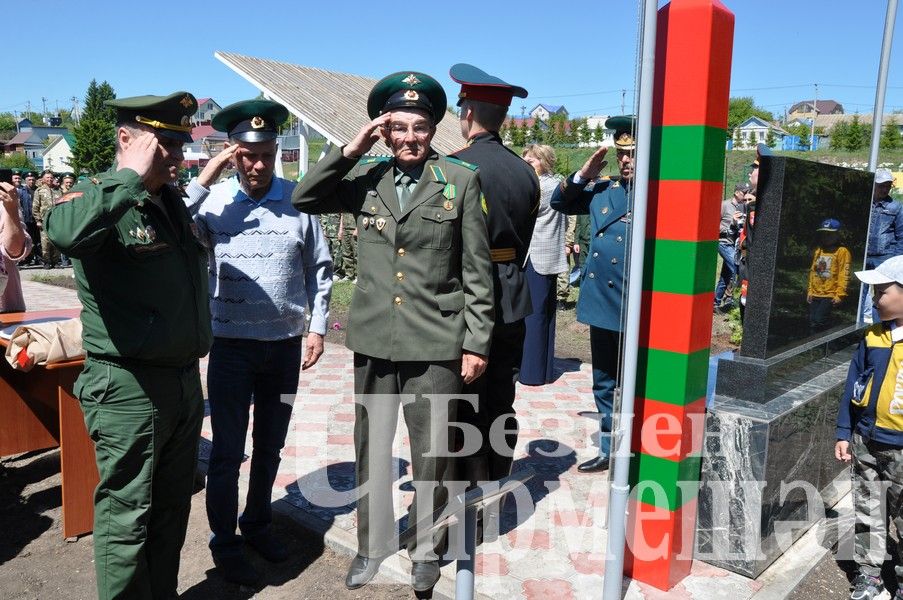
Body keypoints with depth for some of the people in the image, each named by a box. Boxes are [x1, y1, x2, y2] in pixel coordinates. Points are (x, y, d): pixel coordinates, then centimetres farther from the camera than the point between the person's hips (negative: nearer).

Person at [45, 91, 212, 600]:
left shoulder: (174, 203, 12)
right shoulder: (100, 198, -12)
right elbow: (64, 231, -39)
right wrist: (131, 177, -28)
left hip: (185, 381, 8)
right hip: (129, 388, -8)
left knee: (172, 508, 19)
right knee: (126, 515, 5)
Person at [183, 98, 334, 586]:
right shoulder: (214, 199, -5)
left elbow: (319, 267, 5)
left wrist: (317, 328, 3)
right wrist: (203, 179, -18)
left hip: (286, 344, 2)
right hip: (232, 345, -2)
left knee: (270, 446, 17)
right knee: (227, 452, 7)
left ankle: (257, 524, 38)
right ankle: (224, 544, 26)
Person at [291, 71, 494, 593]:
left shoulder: (461, 180, -3)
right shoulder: (367, 177, 5)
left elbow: (477, 270, -2)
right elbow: (303, 200, 3)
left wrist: (477, 341, -4)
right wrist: (351, 150, -5)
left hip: (435, 343, -3)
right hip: (374, 339, 3)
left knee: (430, 456, 10)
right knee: (371, 451, 15)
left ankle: (425, 550, 32)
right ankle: (372, 545, 35)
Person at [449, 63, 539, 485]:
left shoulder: (456, 167, -13)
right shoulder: (525, 172, 5)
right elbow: (524, 241, 10)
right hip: (512, 296, 6)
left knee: (468, 404, 3)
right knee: (502, 401, 15)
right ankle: (497, 491, 27)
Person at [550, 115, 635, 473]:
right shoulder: (602, 190, 10)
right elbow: (560, 203, 19)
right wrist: (584, 175, 4)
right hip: (602, 303, 6)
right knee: (605, 384, 17)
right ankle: (608, 450, 31)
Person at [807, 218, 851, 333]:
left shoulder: (842, 252, -5)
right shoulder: (818, 251, 14)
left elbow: (844, 275, -9)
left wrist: (839, 294, -14)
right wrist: (810, 291, 13)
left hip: (830, 295, -6)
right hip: (815, 294, 6)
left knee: (820, 321, -15)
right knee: (812, 322, 6)